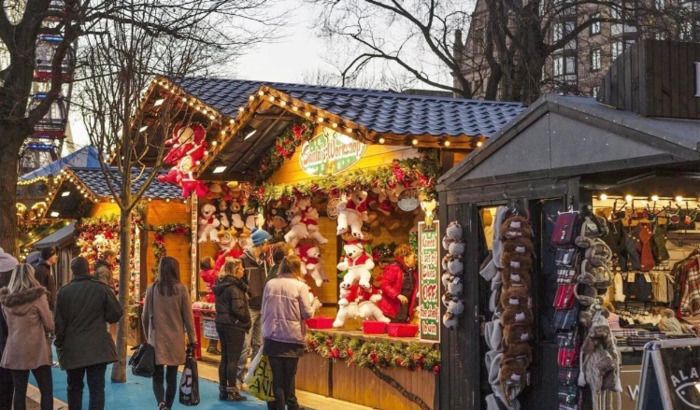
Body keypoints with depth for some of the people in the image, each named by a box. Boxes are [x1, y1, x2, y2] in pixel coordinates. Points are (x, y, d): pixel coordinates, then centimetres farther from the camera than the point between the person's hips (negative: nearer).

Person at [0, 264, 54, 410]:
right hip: (37, 350, -4)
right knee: (47, 391, 3)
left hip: (14, 351, 4)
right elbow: (50, 326, -7)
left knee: (19, 391, 8)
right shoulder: (38, 296, -11)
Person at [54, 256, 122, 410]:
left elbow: (59, 322, -2)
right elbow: (116, 314, -4)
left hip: (72, 349, 1)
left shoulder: (64, 291, -4)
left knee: (74, 386, 17)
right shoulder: (102, 289, -6)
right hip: (98, 348, -1)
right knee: (97, 388, 0)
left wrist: (59, 344, 11)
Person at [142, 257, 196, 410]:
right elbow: (188, 317, -3)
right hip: (175, 340, 0)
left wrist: (148, 336, 18)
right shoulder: (181, 289, -6)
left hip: (156, 339, 0)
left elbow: (145, 316, 4)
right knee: (171, 377, 10)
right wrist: (192, 339, 6)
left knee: (157, 377, 5)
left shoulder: (152, 289, -2)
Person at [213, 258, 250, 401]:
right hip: (234, 325, -8)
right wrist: (247, 321, -7)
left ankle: (223, 390, 17)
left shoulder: (221, 285, 11)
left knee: (224, 358, 12)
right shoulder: (234, 287, -17)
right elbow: (238, 309, -21)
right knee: (233, 359, -2)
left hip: (222, 323, 8)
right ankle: (232, 391, 1)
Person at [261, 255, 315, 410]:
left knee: (277, 376, 7)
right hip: (292, 337, -2)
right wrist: (313, 307, 14)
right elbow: (307, 313, -7)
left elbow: (264, 311, 9)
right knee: (289, 376, 7)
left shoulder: (270, 284, 3)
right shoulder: (300, 286, -8)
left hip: (272, 336, 2)